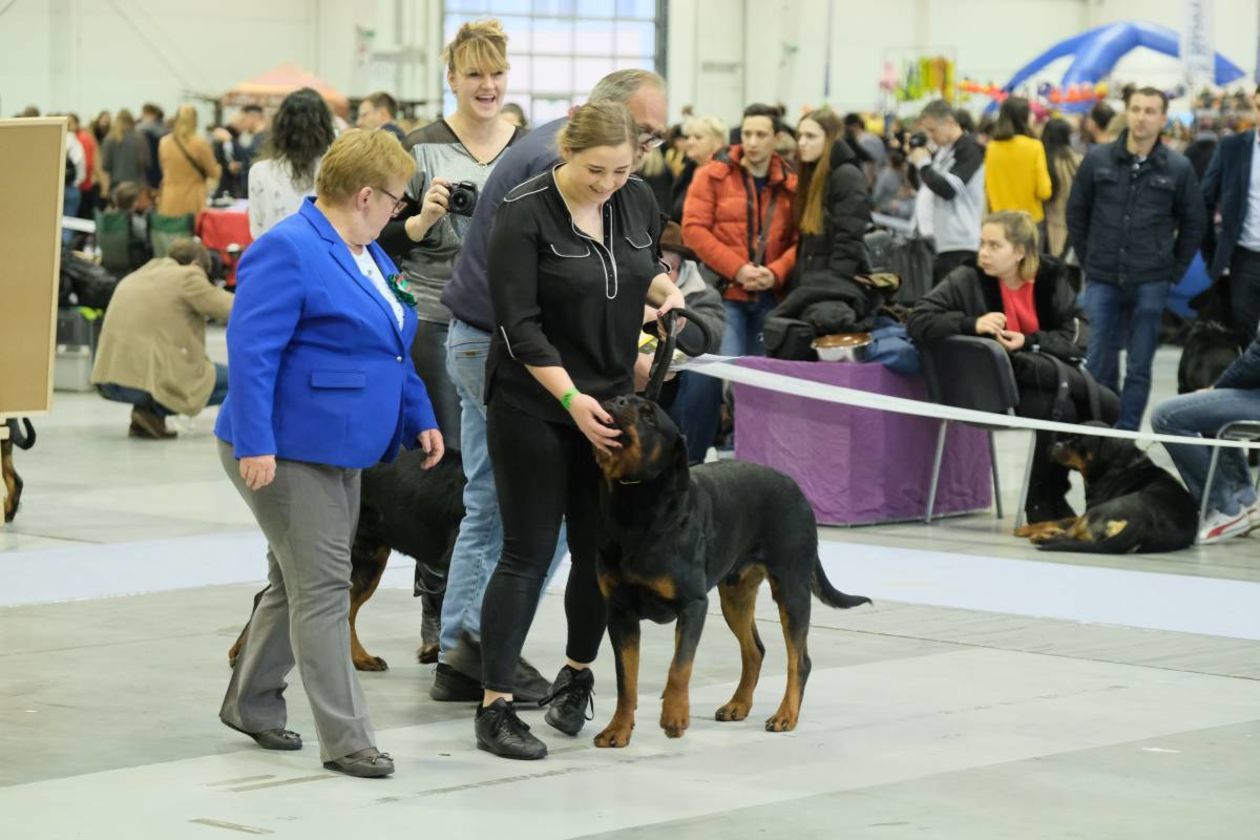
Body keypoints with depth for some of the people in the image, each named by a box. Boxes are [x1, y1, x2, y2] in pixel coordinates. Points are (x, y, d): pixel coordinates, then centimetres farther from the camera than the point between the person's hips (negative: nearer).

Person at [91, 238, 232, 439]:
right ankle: (155, 410, -4)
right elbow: (229, 310, 1)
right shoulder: (188, 276, 1)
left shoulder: (136, 276, 21)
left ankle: (147, 408, 9)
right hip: (147, 379, -8)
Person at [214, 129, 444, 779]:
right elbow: (251, 352, -23)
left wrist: (420, 418, 19)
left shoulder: (365, 253, 14)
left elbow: (392, 351, 25)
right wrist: (254, 445, -27)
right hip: (287, 451, -10)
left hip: (335, 451, 10)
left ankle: (251, 703, 31)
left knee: (297, 583, 17)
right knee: (322, 590, -8)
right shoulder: (288, 251, -17)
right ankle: (345, 740, -6)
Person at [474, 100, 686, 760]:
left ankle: (577, 675, 30)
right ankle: (495, 709, -2)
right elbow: (519, 324, -19)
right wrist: (572, 397, -27)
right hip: (535, 406, -5)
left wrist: (664, 289, -3)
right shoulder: (525, 214, -15)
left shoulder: (637, 201, 1)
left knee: (600, 550, 8)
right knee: (529, 554, -6)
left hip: (611, 401, 5)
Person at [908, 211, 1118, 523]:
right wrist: (973, 324, -24)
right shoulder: (968, 279, -5)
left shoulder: (1050, 278, 2)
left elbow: (1072, 338, 2)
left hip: (1049, 370, 4)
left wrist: (1029, 342, -16)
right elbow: (918, 322, -10)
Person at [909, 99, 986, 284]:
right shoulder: (943, 150, 16)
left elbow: (948, 189, -20)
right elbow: (919, 183, 26)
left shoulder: (969, 150, -10)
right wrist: (914, 160, 8)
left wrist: (923, 164, -9)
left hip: (960, 244, -9)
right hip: (940, 241, 9)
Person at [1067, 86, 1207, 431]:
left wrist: (1174, 272, 5)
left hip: (1151, 285, -1)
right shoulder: (1097, 160, 1)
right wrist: (1088, 262, 9)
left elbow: (1194, 223, 8)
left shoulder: (1178, 169, -2)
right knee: (1100, 364, 5)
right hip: (1102, 282, 1)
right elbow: (1076, 212, 11)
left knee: (1139, 367, 4)